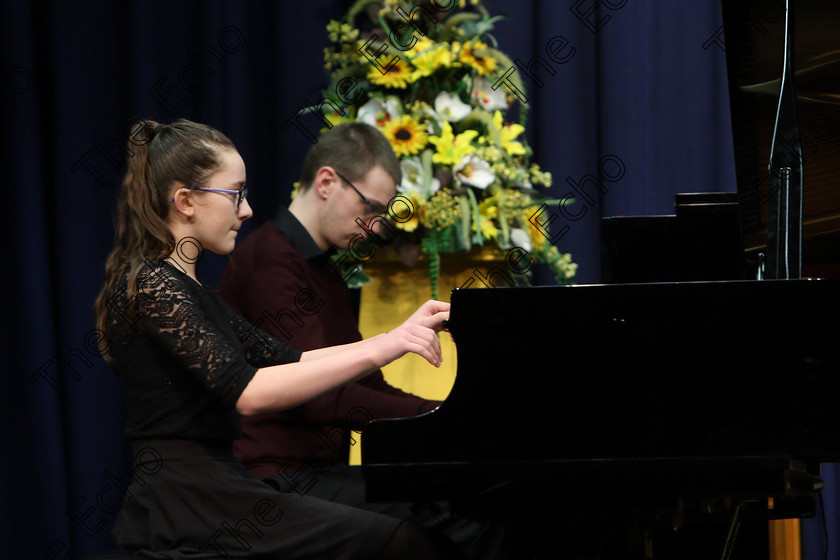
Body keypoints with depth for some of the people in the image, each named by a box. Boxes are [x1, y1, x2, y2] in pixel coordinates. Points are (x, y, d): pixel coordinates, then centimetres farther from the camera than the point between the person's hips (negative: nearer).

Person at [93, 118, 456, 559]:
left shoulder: (181, 287, 19)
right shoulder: (152, 287, -13)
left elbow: (287, 362, 17)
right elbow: (245, 391, -25)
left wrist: (400, 335, 8)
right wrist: (378, 351, -25)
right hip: (187, 510, -10)